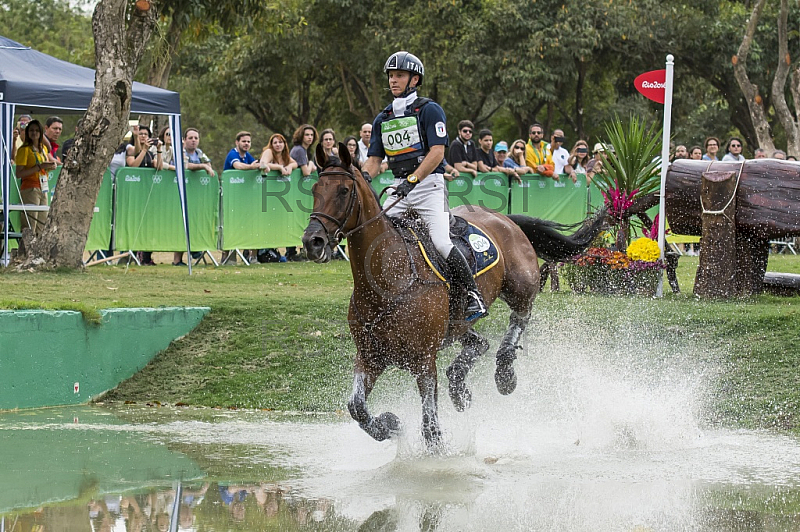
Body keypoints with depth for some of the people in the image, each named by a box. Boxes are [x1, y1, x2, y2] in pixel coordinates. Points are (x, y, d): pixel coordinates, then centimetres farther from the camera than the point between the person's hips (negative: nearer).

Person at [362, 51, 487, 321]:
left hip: (429, 184, -6)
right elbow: (374, 159, 16)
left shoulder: (430, 110, -3)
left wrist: (413, 179, -23)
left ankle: (473, 296, -12)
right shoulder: (383, 119, 16)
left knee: (441, 243, -21)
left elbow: (437, 152, -12)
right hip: (400, 189, 6)